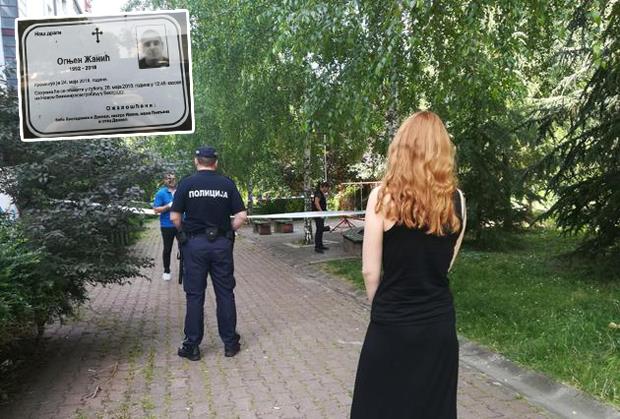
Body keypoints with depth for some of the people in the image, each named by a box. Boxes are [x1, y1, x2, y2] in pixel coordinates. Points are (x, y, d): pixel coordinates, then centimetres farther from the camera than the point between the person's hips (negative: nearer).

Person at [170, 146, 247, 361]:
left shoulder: (187, 183, -3)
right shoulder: (227, 184, 0)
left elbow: (175, 217, -5)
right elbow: (241, 216, -5)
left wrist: (186, 231, 11)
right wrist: (228, 230, 9)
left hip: (194, 244, -1)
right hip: (221, 244, 1)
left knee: (195, 295, 7)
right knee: (225, 293, 9)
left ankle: (192, 346, 14)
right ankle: (230, 343, 17)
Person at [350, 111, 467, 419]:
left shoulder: (383, 196, -14)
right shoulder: (457, 200, -3)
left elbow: (370, 272, -9)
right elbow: (445, 265, 8)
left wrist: (381, 308, 6)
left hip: (391, 326, -3)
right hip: (439, 324, 3)